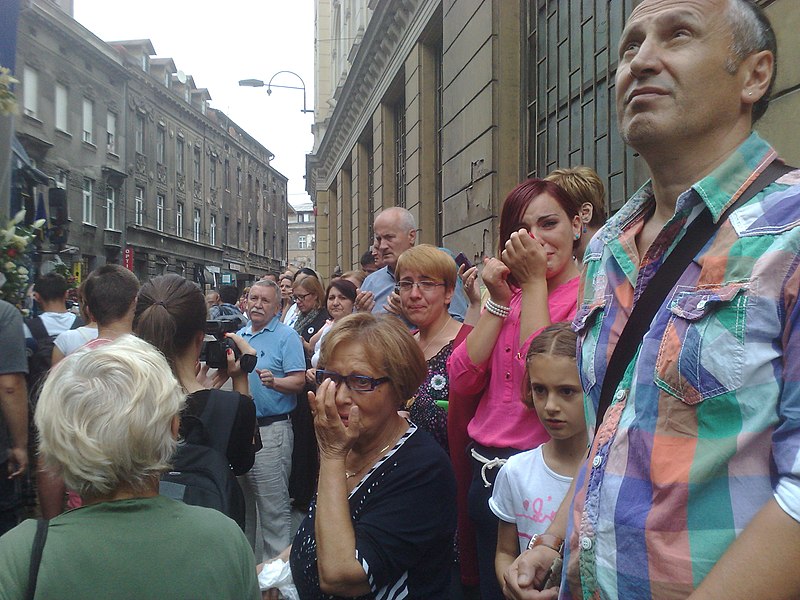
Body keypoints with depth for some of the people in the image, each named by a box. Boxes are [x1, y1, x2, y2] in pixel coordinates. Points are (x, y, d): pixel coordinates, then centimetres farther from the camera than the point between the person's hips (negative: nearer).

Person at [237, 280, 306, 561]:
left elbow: (299, 381, -14)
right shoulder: (238, 335, 14)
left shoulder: (287, 336, -6)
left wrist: (274, 382, -31)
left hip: (270, 429, -7)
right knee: (239, 499, 18)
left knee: (273, 506, -2)